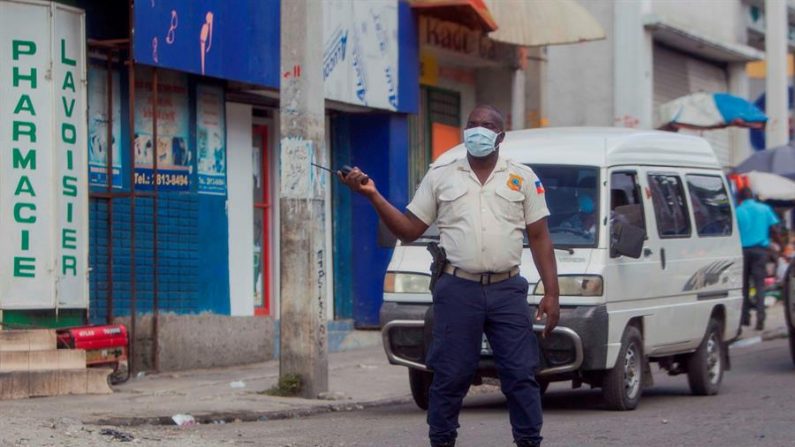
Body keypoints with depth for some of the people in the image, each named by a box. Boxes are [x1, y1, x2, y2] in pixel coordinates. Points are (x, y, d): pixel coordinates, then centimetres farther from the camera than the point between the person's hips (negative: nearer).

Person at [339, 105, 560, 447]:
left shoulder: (522, 178, 10)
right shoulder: (440, 177, 10)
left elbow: (540, 238, 8)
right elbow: (409, 230, 10)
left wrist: (551, 294, 0)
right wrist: (373, 195, -3)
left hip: (507, 291, 0)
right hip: (458, 290, 0)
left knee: (520, 374, -2)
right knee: (450, 376, 1)